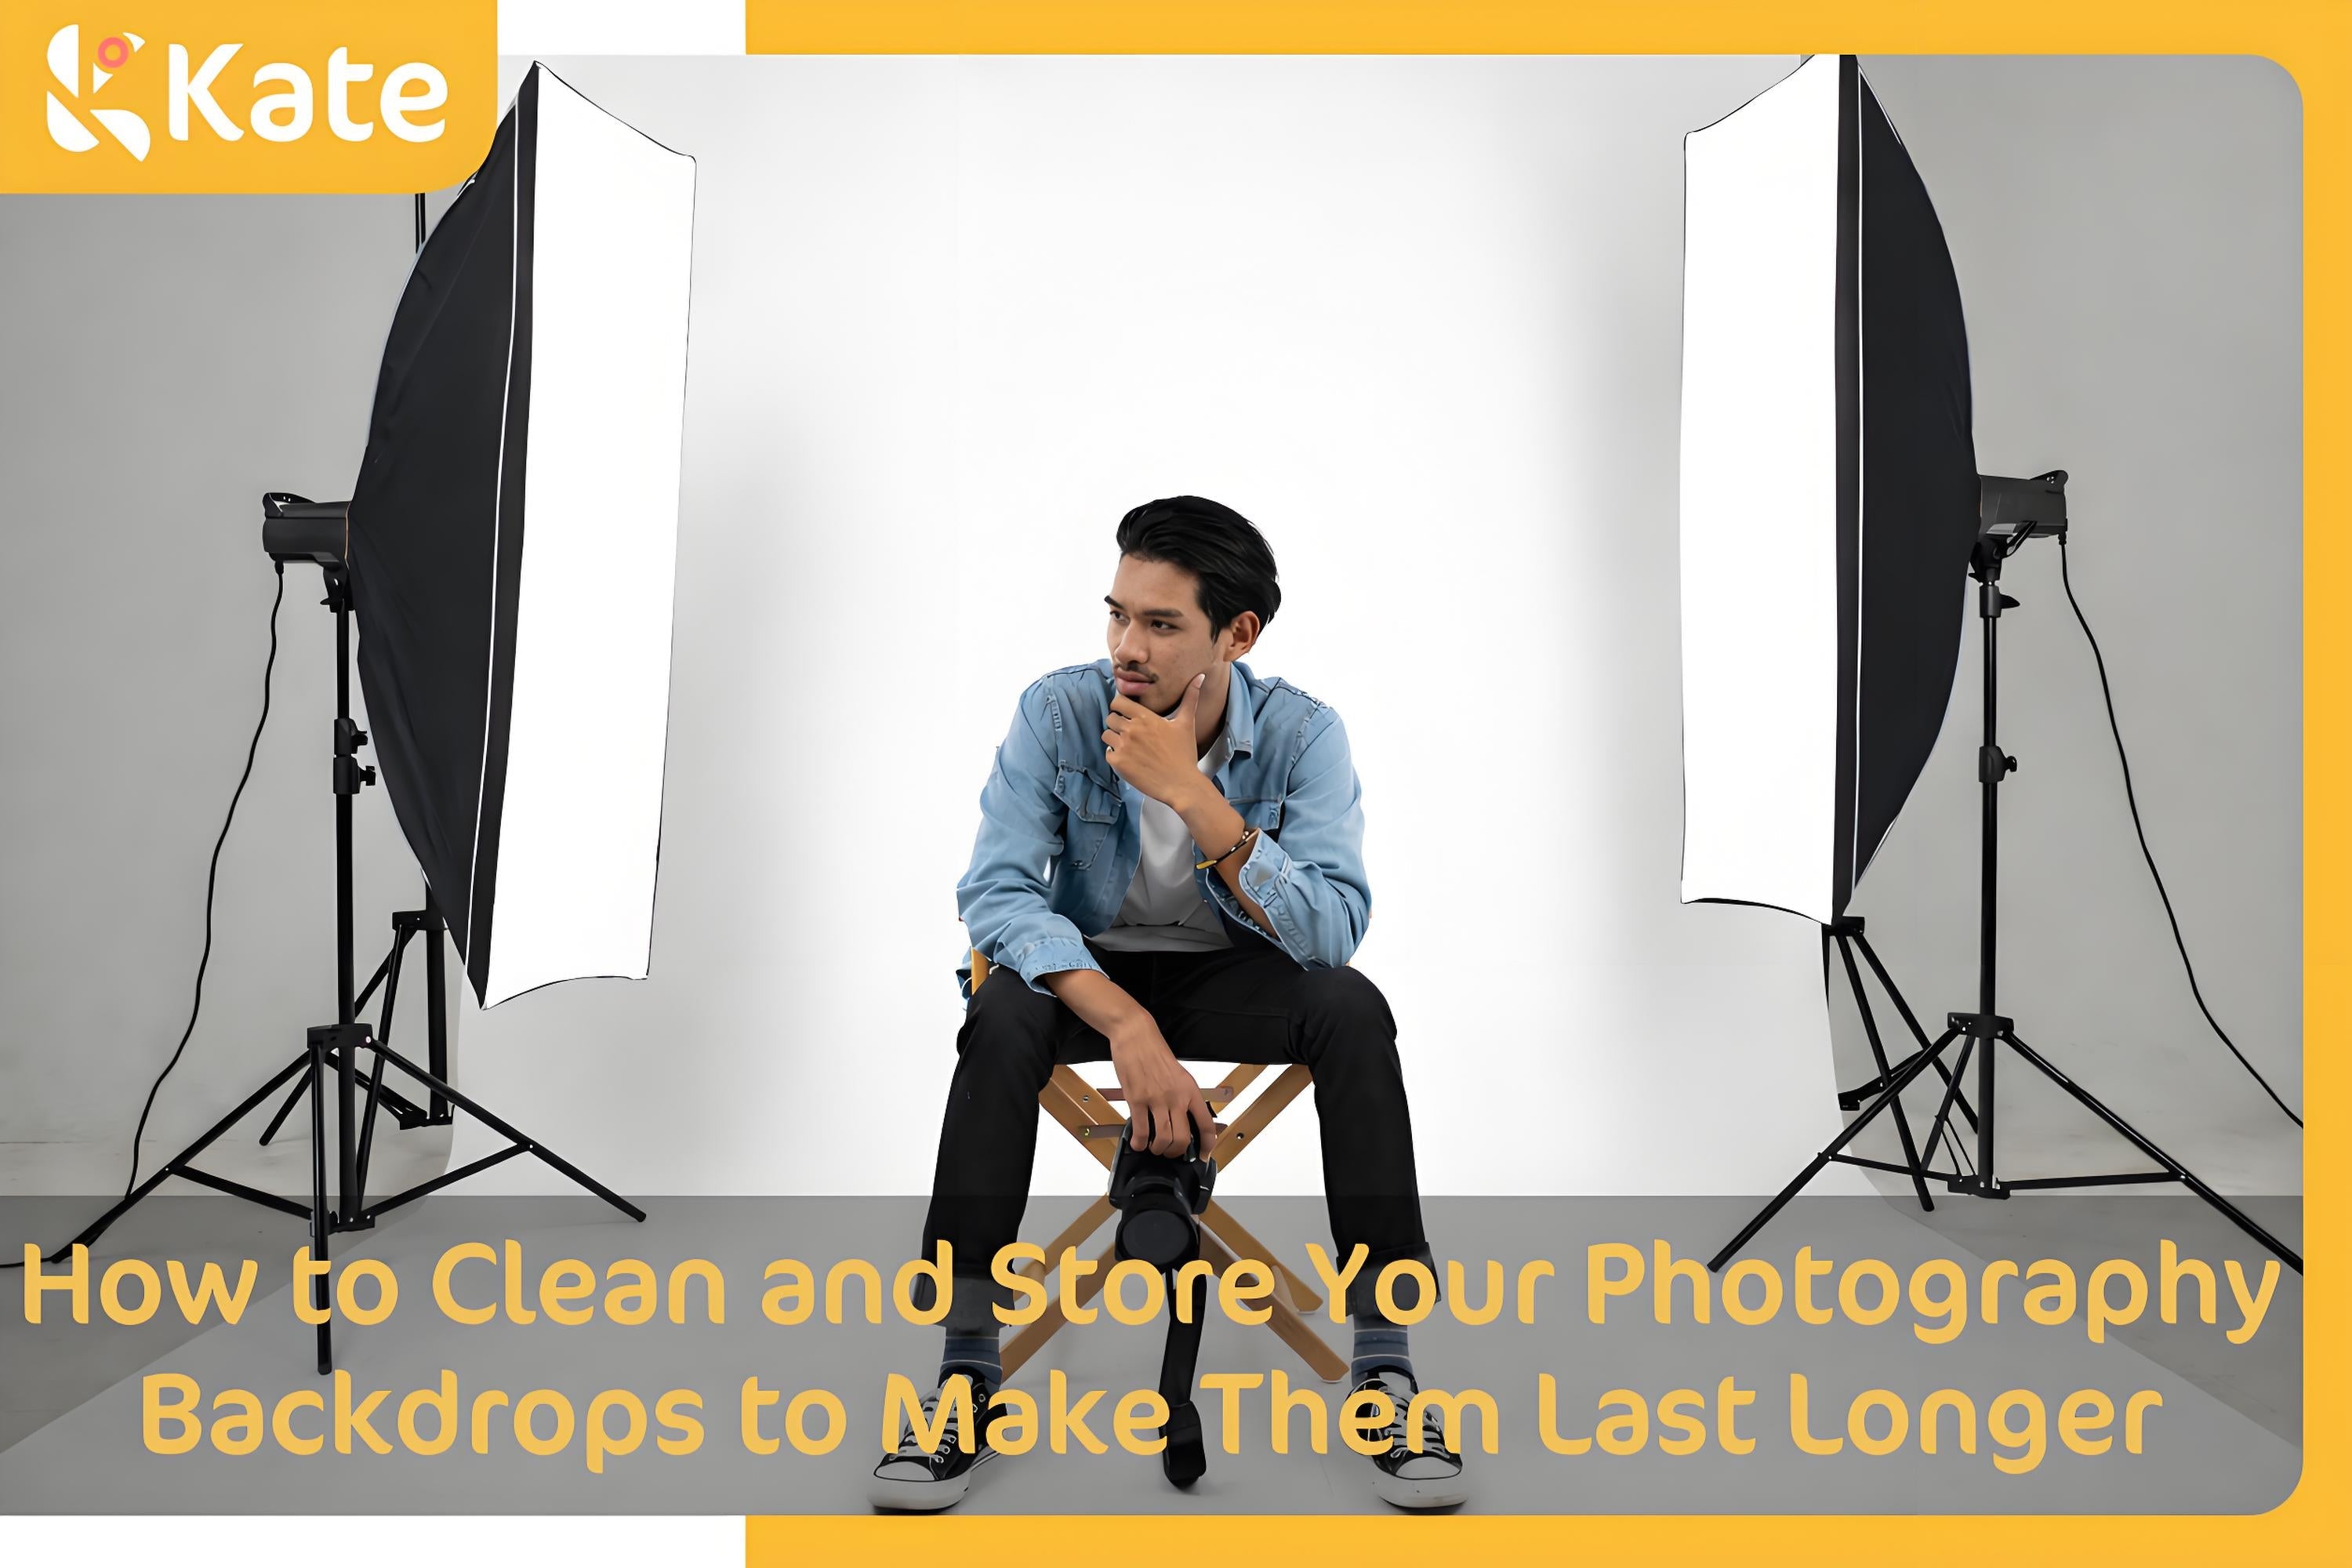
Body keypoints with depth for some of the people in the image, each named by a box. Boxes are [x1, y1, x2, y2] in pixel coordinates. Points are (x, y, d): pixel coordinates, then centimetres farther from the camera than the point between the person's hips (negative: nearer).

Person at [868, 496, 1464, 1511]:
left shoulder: (1303, 733, -17)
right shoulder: (1059, 711, -17)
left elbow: (1334, 929, -27)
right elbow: (995, 891, -25)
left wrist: (1192, 795, -37)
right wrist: (1126, 1024, -39)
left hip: (1235, 976, 0)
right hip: (1088, 971, 0)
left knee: (1353, 1008, -30)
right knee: (1003, 1016, -34)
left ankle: (1386, 1368, -22)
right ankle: (968, 1373, -24)